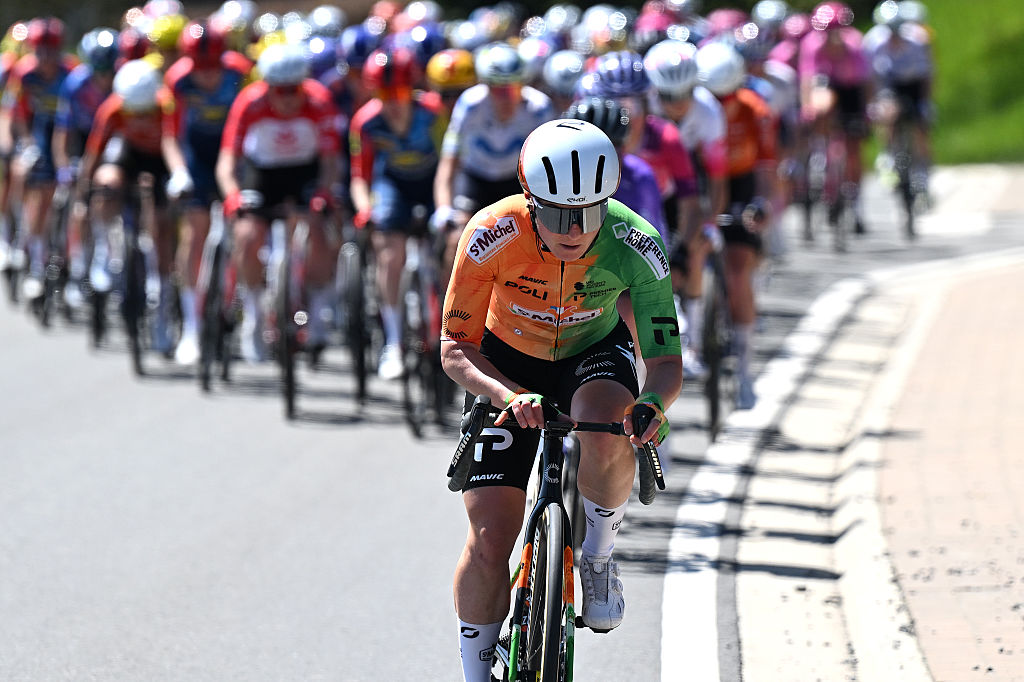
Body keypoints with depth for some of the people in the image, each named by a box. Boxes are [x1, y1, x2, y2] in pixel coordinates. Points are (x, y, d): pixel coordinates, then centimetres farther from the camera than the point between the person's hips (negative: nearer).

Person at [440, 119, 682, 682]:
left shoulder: (634, 246, -30)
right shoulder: (491, 235, -32)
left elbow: (665, 361, -24)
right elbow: (455, 349, -26)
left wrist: (653, 404, -48)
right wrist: (511, 398, -44)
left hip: (594, 354, 0)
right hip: (506, 365, 0)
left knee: (606, 437, -36)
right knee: (490, 537, -10)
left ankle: (597, 554, -7)